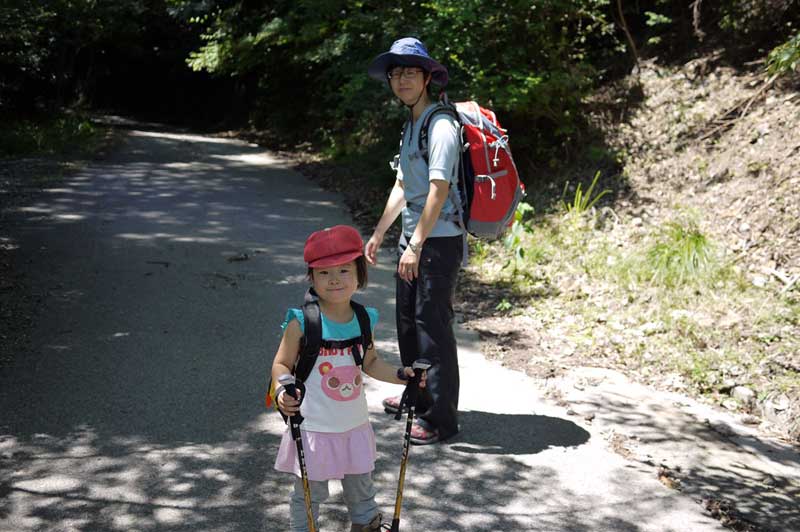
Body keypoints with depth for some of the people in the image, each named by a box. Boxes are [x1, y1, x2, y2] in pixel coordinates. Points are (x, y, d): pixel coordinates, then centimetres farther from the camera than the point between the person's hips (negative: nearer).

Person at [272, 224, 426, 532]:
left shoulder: (364, 320, -3)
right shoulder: (302, 323, -18)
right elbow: (282, 364, -11)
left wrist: (401, 375, -1)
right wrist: (283, 391, -30)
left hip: (355, 425, 5)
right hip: (314, 427, -5)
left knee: (361, 488, 23)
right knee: (309, 493, 9)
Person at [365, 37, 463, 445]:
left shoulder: (441, 126, -15)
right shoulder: (411, 125, 16)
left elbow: (438, 190, -22)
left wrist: (416, 246, -24)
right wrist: (378, 233, 23)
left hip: (439, 242, -10)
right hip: (412, 237, 10)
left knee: (433, 325, -6)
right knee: (408, 320, 18)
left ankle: (441, 418, 2)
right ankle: (417, 398, 33)